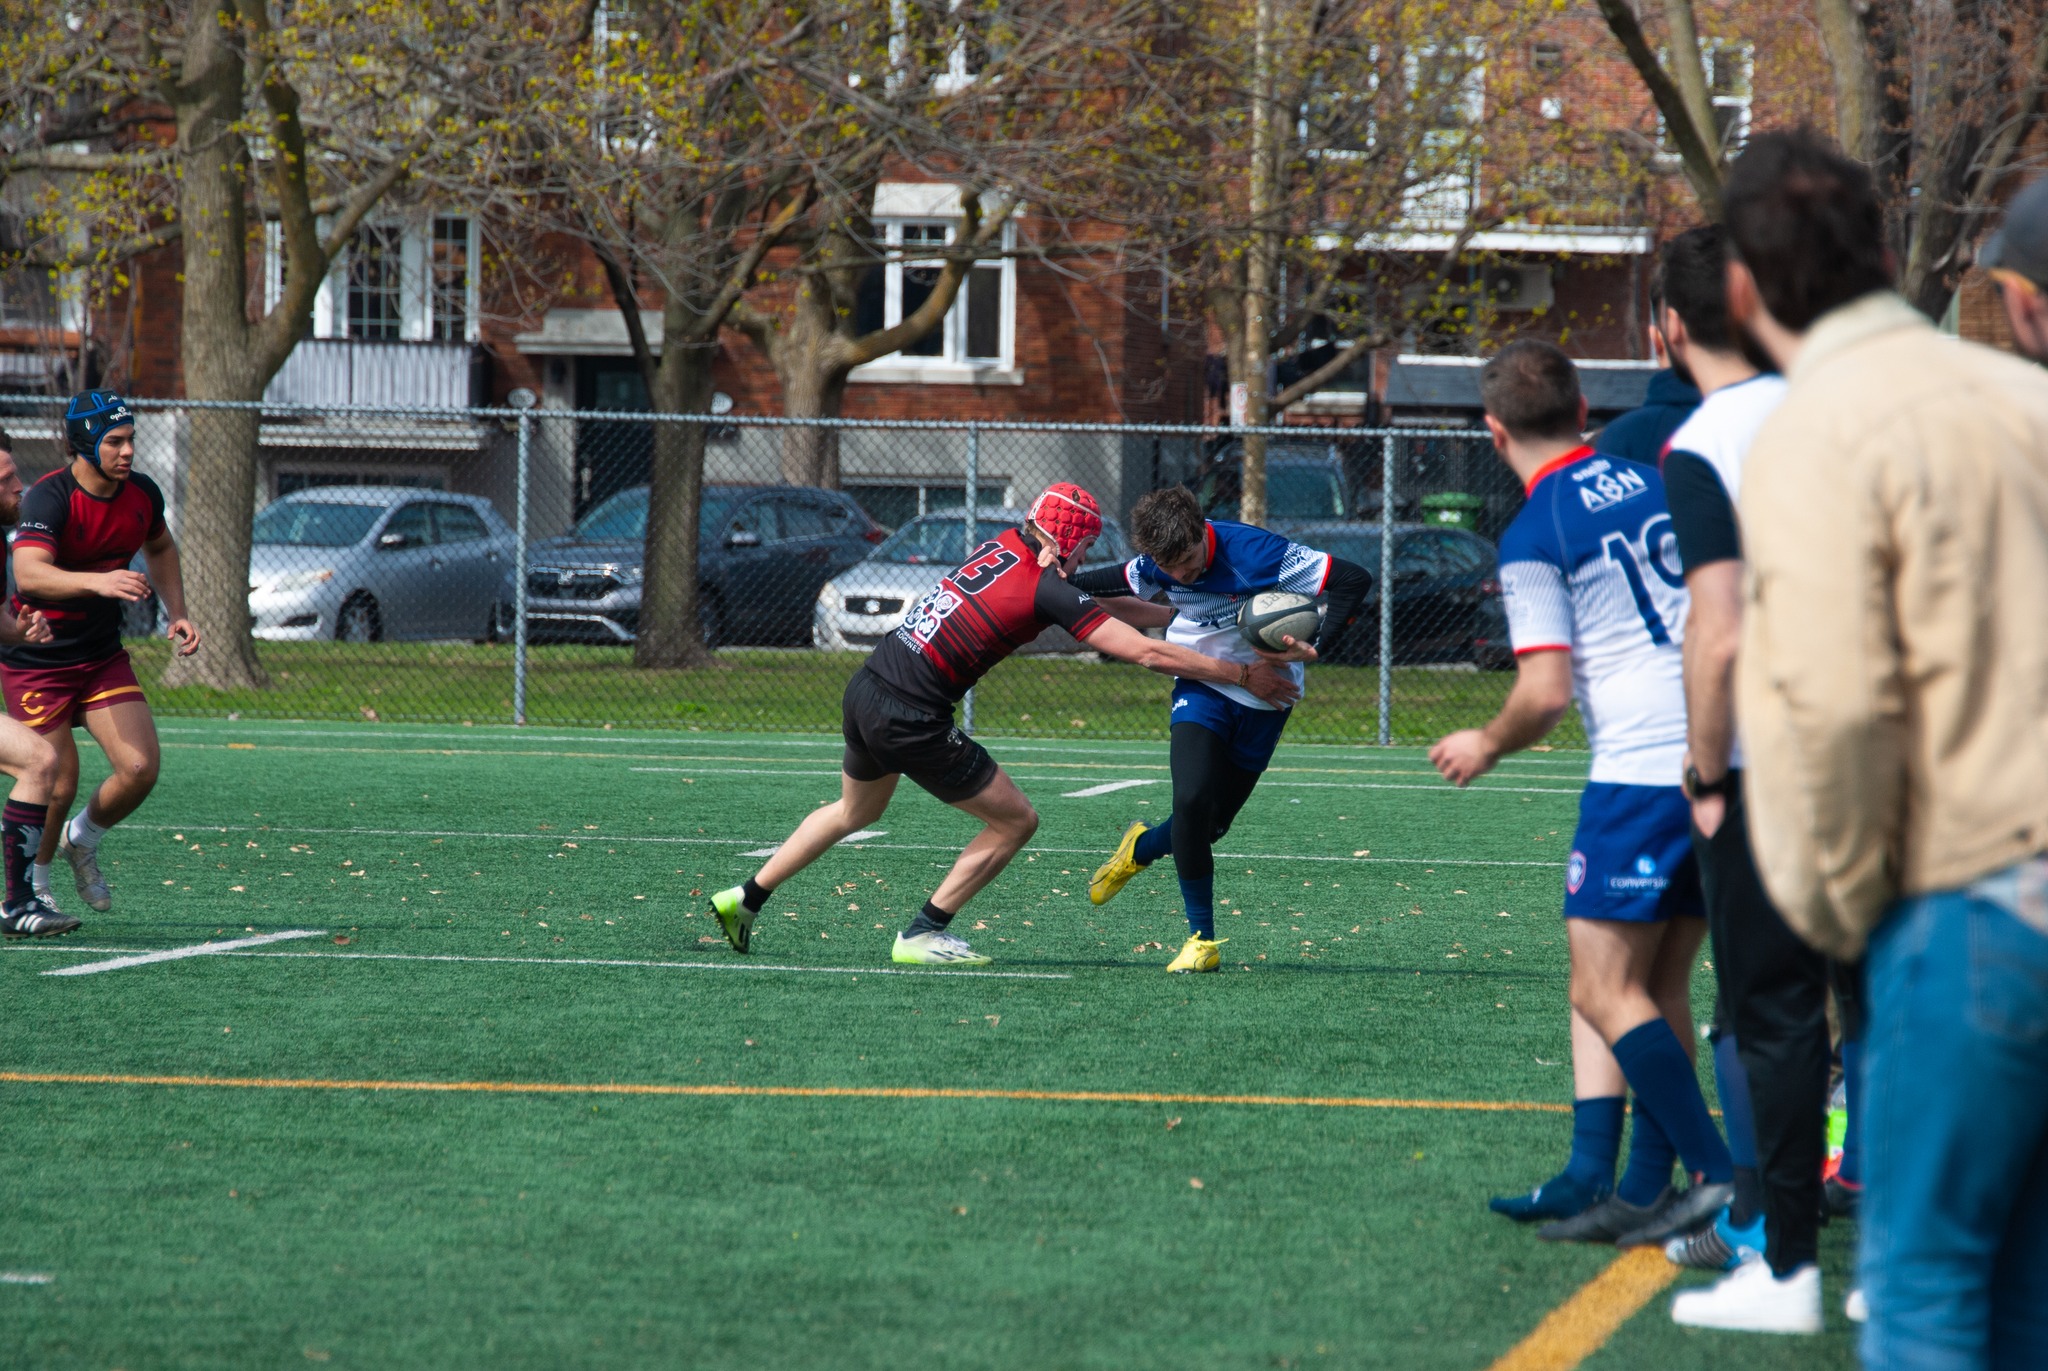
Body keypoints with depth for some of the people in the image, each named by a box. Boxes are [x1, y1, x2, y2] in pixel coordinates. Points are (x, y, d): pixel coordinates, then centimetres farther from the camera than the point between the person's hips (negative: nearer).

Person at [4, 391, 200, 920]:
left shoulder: (142, 493, -3)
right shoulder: (48, 499, -23)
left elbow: (160, 547, 21)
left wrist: (177, 614, 10)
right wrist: (98, 581, -55)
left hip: (103, 656, 6)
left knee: (140, 768, -7)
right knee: (59, 784, -7)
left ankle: (81, 841, 23)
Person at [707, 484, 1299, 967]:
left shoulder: (1002, 545, 8)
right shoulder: (1050, 589, -14)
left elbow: (1089, 603, 23)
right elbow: (1146, 653, -13)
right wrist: (1241, 676, -6)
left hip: (863, 693, 8)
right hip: (911, 721, -8)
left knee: (855, 812, 34)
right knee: (1016, 821, 5)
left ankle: (744, 899, 40)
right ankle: (921, 935, 9)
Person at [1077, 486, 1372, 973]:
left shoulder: (1254, 553, -27)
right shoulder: (1156, 566, -12)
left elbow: (1354, 580, -24)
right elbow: (1113, 586, 14)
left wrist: (1317, 648, -33)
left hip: (1264, 695, -2)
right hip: (1201, 689, 2)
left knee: (1211, 823, 2)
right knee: (1192, 800, -21)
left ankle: (1141, 848, 37)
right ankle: (1202, 940, -7)